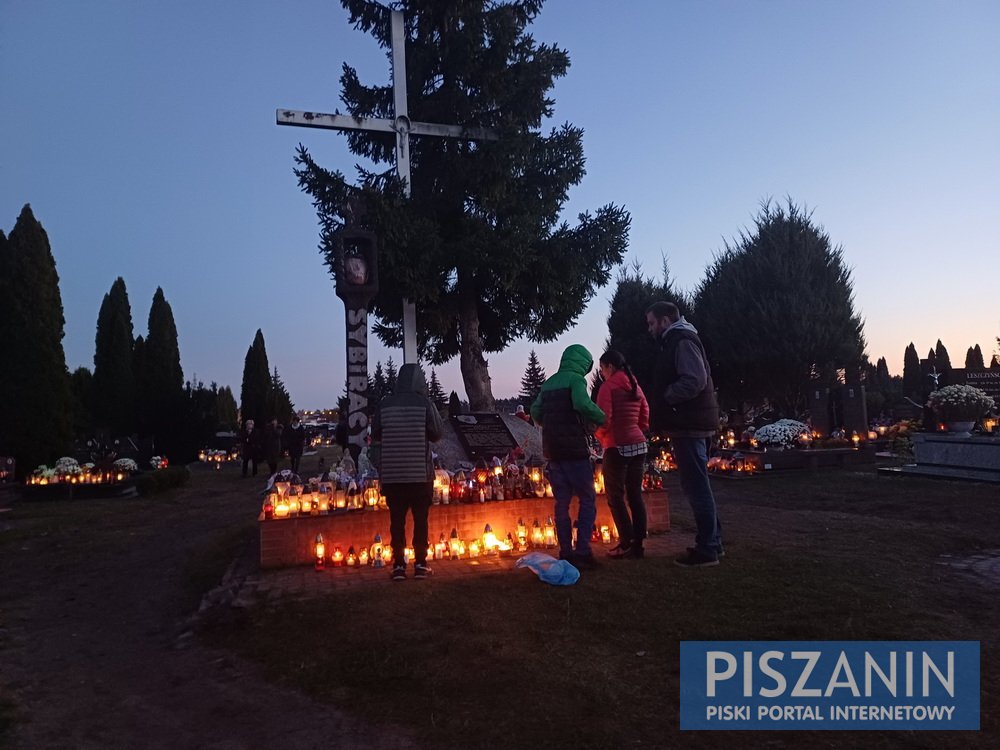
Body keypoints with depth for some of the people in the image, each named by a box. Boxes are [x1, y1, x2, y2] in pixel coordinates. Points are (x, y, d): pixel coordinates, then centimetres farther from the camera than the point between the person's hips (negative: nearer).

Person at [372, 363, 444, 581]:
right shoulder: (425, 403, -7)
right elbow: (437, 434, -3)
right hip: (420, 472, -1)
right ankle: (420, 564, 13)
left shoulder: (385, 404, -2)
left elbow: (375, 434, 6)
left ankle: (398, 565, 10)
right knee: (420, 518, 9)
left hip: (392, 473, 2)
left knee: (397, 519, 8)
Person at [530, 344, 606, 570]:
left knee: (562, 503, 10)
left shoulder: (549, 383, 14)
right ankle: (582, 552, -4)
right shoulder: (575, 379, -6)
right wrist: (601, 418, -8)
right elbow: (583, 404, -24)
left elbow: (535, 412, 12)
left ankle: (566, 553, 13)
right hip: (574, 449, -6)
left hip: (553, 450, 7)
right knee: (587, 500, 2)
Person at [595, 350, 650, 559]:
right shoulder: (635, 386, 13)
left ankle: (627, 543, -1)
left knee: (615, 497, 1)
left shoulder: (608, 386, -8)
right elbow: (645, 419, 15)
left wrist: (600, 436, 2)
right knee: (635, 494, 9)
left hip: (617, 447, -7)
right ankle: (638, 544, 12)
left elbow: (604, 419, -15)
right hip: (638, 445, 7)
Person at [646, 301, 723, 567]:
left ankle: (707, 549, 1)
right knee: (698, 485, 15)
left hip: (688, 425, -11)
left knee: (696, 486, -5)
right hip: (691, 424, 11)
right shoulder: (677, 342, 20)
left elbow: (694, 381, -25)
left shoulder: (682, 341, -12)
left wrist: (664, 398, -14)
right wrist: (663, 400, 12)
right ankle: (712, 542, 24)